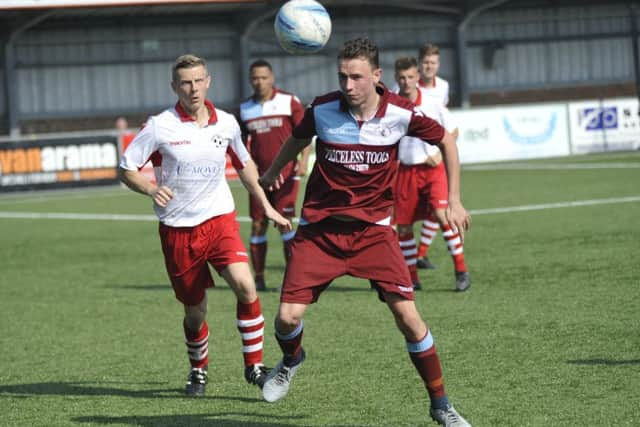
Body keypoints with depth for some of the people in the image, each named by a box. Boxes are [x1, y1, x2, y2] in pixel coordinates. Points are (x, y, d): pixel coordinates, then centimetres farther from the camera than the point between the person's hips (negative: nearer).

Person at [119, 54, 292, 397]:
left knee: (245, 285, -22)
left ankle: (254, 365, -9)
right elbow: (126, 169, -4)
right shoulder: (159, 127, -9)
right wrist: (151, 189, -24)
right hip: (178, 229, -1)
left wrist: (266, 206, 18)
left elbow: (244, 164, 20)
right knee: (194, 311, 6)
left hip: (220, 219, 1)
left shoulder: (226, 123, 2)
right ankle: (198, 371, 34)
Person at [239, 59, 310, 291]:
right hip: (259, 175, 4)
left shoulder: (289, 102, -2)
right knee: (257, 226, 2)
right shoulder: (245, 108, 9)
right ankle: (258, 278, 9)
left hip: (286, 174, -4)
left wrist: (304, 160, -16)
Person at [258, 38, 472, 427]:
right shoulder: (323, 109, -10)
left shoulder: (400, 113, -12)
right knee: (288, 317, -9)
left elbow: (445, 141, 6)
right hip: (320, 227, 1)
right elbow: (298, 139, 14)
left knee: (408, 316, -12)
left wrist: (454, 201, 4)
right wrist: (273, 173, 31)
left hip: (374, 227, -1)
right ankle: (292, 360, 30)